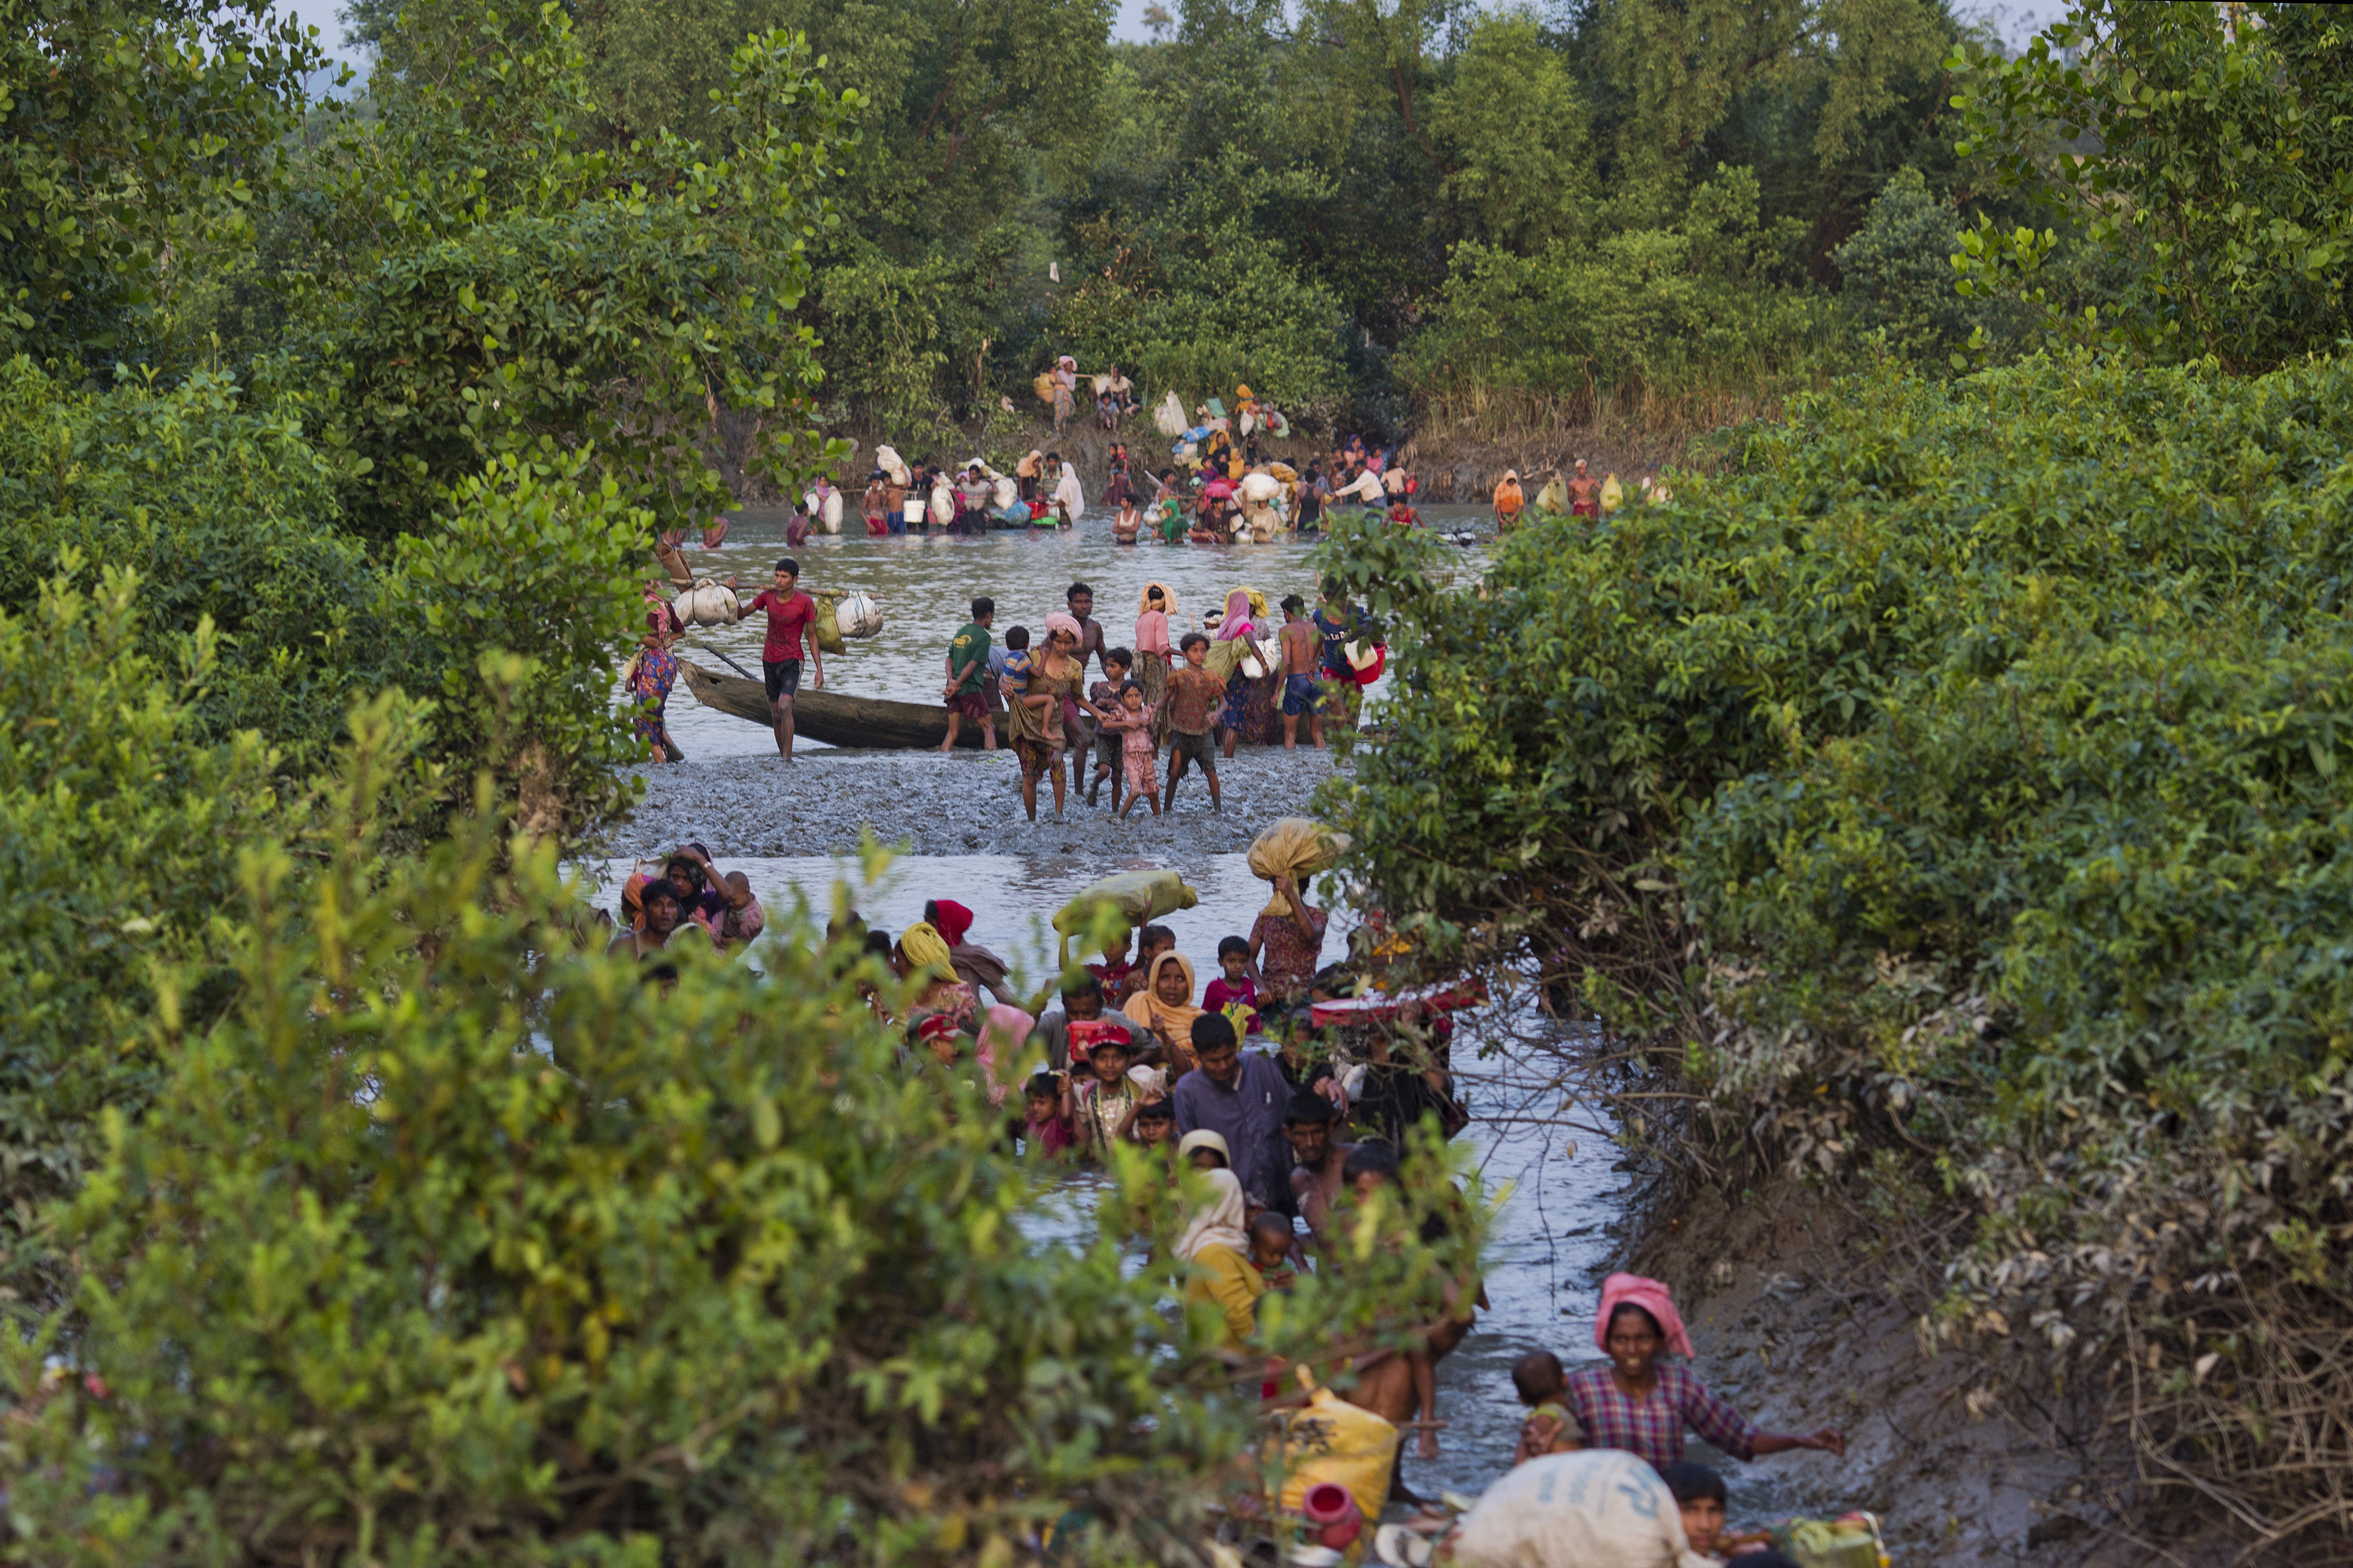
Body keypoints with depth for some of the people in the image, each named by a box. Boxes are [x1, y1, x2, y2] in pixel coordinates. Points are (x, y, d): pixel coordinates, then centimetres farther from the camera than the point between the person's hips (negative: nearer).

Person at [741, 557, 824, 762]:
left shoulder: (805, 603, -11)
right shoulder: (768, 596, 0)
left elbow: (812, 637, -3)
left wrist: (819, 669, -7)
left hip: (792, 661, -5)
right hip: (770, 661, 5)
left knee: (785, 707, -24)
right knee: (776, 716, 9)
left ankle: (788, 758, -24)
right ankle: (782, 756, 21)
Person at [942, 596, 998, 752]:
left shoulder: (960, 633, 15)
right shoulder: (983, 637, -7)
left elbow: (949, 660, 9)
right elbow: (972, 665, -14)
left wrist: (952, 681, -5)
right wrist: (956, 685, -12)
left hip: (954, 691, 7)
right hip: (970, 689, -7)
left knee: (952, 732, 10)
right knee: (988, 727, 2)